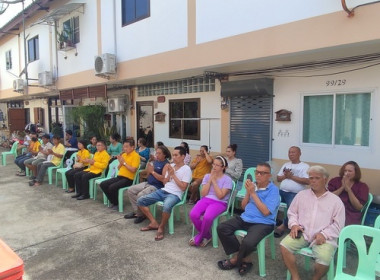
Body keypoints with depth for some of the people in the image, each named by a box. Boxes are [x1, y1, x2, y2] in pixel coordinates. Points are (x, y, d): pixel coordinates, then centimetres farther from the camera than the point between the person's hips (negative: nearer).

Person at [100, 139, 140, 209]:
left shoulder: (135, 156, -10)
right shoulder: (123, 154, 13)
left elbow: (133, 170, -19)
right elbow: (119, 168, 17)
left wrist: (124, 162, -14)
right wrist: (120, 162, -3)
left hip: (128, 179, -8)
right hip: (119, 176, 8)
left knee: (112, 187, -27)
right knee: (103, 184, -2)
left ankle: (116, 203, 0)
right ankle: (113, 201, 12)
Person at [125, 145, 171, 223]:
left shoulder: (166, 164, -12)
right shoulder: (154, 162, 13)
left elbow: (163, 179, -22)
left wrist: (152, 171, -15)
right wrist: (148, 169, -5)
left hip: (157, 187, -9)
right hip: (148, 183, 9)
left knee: (140, 195, -26)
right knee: (130, 190, 1)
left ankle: (141, 215, -2)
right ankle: (136, 211, 8)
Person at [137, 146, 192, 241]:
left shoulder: (186, 169, -5)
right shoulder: (171, 166, 14)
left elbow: (183, 187, -12)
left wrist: (173, 175, -10)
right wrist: (169, 174, -1)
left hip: (175, 194, -7)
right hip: (163, 191, 7)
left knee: (167, 206, -41)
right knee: (140, 201, -5)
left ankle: (161, 228, -12)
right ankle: (154, 223, 0)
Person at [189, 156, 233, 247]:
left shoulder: (227, 179, -3)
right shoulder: (207, 176, 9)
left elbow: (220, 196, -13)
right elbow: (203, 194, 1)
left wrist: (214, 181, -10)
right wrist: (210, 180, -5)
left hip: (220, 203, -4)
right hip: (206, 200, 4)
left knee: (207, 217, -35)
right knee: (193, 214, -26)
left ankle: (199, 238, -4)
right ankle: (207, 235, 1)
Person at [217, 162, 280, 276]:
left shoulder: (273, 190, -8)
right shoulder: (253, 185, 10)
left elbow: (266, 212, -18)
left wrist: (253, 193, -16)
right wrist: (248, 192, -4)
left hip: (263, 223, -6)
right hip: (245, 218, 6)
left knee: (248, 242, -33)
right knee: (221, 228, -12)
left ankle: (235, 260, 2)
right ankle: (245, 259, -3)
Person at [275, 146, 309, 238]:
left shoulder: (305, 166, 6)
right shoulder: (286, 165, 22)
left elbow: (307, 181, -8)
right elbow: (278, 179, 19)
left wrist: (292, 176, -9)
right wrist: (285, 176, -2)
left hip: (295, 194, -4)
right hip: (281, 191, 5)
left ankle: (284, 225, -11)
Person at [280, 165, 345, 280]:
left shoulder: (335, 200, 6)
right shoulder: (301, 194, 13)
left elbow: (338, 224, 2)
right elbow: (292, 212, 16)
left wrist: (324, 234, -13)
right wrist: (294, 224, -4)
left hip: (323, 237, -2)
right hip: (302, 233, 3)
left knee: (324, 258, -30)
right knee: (284, 245, -23)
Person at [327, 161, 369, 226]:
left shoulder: (362, 186, 9)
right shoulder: (335, 181, 12)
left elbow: (359, 207, -3)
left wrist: (348, 189, -9)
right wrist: (342, 187, -6)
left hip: (351, 216, -1)